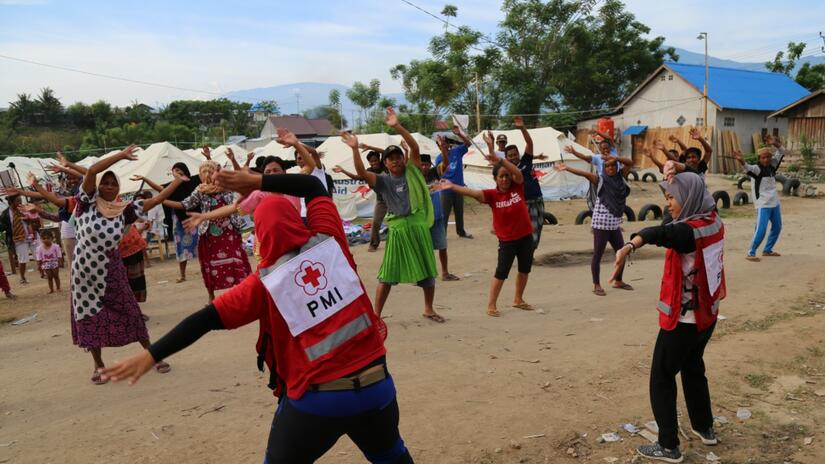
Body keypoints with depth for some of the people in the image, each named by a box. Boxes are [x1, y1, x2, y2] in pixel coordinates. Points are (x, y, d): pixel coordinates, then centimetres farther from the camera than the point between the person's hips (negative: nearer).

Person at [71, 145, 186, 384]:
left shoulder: (124, 210, -1)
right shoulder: (87, 203, -7)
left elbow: (154, 200, 1)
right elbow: (92, 171, -20)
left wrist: (177, 182, 0)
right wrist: (121, 155, -19)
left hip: (111, 269, 1)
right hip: (85, 270, -1)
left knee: (129, 312, 5)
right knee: (91, 317, 9)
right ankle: (99, 365, 24)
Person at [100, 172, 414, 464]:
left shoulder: (266, 283, -6)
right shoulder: (329, 242, -2)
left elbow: (207, 319, -10)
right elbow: (314, 186, 13)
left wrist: (151, 355, -8)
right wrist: (259, 181, 10)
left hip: (317, 400, -2)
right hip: (376, 386, 3)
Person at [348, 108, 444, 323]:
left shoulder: (412, 172, 4)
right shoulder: (383, 181, 1)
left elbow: (415, 147, -9)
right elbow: (362, 173, -14)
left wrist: (397, 126, -18)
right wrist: (355, 149, -25)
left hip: (419, 226, 2)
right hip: (398, 229, -2)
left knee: (428, 270, 12)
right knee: (388, 273, 2)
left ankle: (429, 309, 31)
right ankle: (376, 314, 11)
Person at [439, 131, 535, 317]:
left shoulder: (517, 187, -5)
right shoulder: (492, 195, -9)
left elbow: (518, 172, -23)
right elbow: (472, 192, -21)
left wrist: (498, 158, -35)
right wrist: (452, 186, -35)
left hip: (526, 236, 3)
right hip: (507, 240, -3)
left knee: (525, 269, 15)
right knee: (502, 271, -3)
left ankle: (518, 300, 34)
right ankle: (491, 305, 9)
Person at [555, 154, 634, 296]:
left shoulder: (620, 177, 9)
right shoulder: (600, 179, -6)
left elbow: (629, 163, 7)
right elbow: (585, 173, -17)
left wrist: (614, 158, -8)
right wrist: (566, 168, -29)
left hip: (615, 224, 6)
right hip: (601, 224, -6)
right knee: (598, 255, -1)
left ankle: (618, 281, 30)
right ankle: (597, 285, 8)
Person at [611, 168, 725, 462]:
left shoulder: (688, 231, -26)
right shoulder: (713, 221, 0)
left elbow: (660, 233, -51)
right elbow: (692, 192, 22)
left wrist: (629, 246, -68)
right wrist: (672, 178, 8)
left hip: (683, 319, -9)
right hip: (707, 315, 9)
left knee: (661, 379, 4)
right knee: (693, 369, 26)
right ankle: (704, 428, 39)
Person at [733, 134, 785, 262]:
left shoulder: (772, 165, 5)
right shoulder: (757, 168, -15)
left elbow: (781, 151, 8)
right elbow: (748, 168, -36)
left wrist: (775, 144, -14)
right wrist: (741, 160, -60)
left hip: (775, 203, 8)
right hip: (763, 204, -8)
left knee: (777, 227, 18)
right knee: (761, 230, -14)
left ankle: (767, 250, 32)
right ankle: (750, 253, -4)